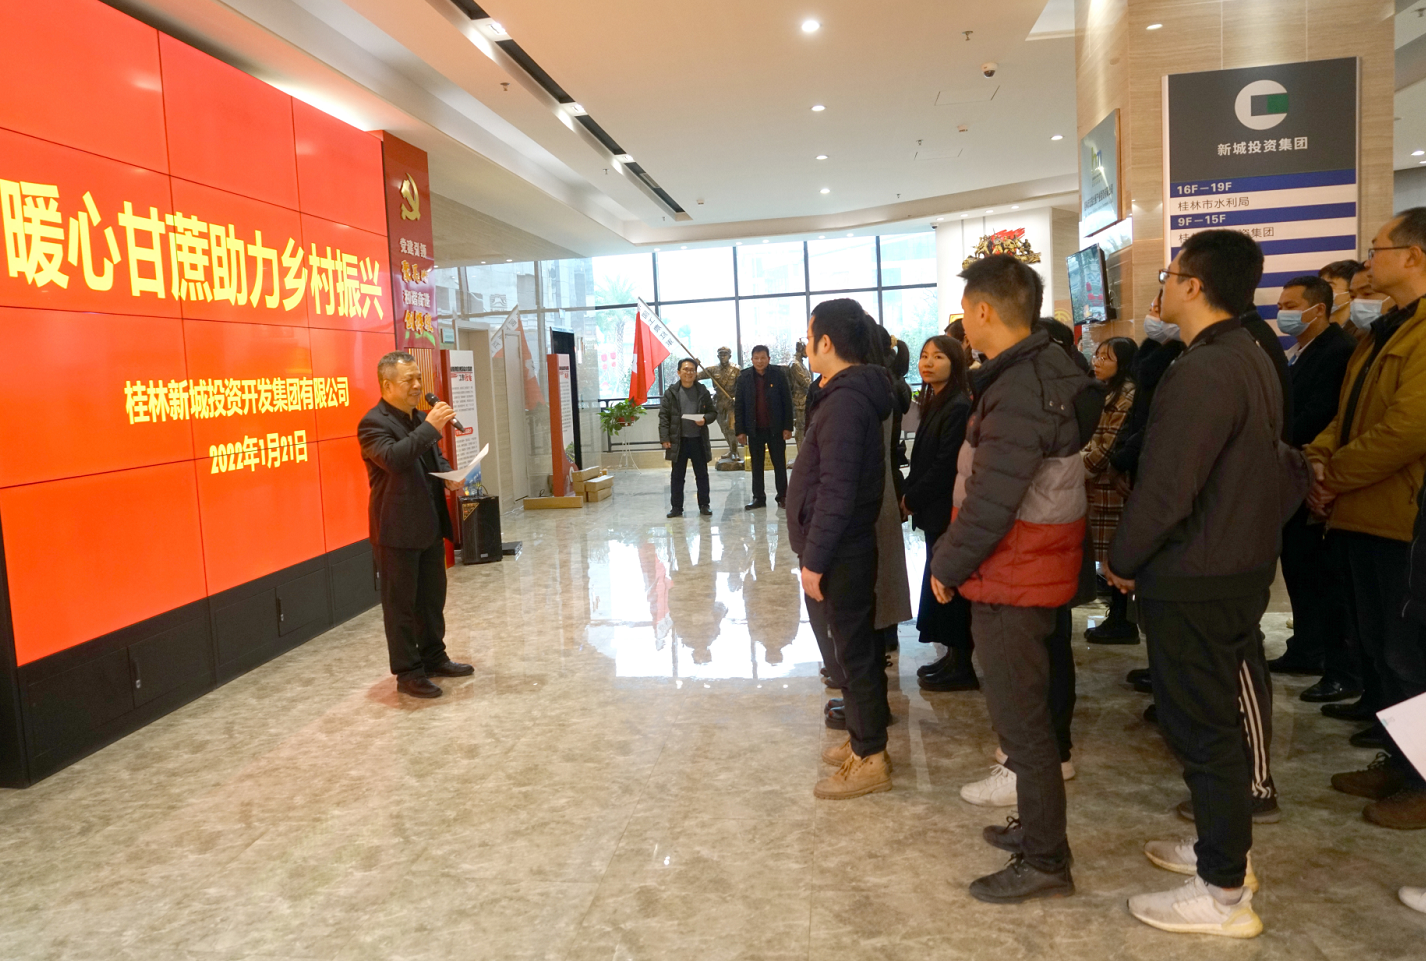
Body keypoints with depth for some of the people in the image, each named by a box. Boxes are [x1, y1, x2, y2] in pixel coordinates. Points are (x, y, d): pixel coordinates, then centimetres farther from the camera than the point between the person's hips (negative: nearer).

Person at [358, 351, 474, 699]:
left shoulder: (420, 419, 13)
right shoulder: (373, 423, -13)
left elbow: (436, 459, 24)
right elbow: (392, 458, -31)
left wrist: (451, 476, 2)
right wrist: (430, 427, -30)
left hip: (430, 526, 8)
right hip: (397, 531, -8)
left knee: (433, 598, 17)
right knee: (401, 604, 2)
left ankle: (434, 658, 30)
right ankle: (407, 672, 11)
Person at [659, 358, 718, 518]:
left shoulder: (703, 391, 4)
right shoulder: (671, 392, 0)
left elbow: (713, 411, 9)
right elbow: (664, 416, -1)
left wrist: (705, 419, -13)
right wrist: (665, 438, -9)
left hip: (698, 439, 1)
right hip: (678, 440, -1)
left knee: (702, 474, 8)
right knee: (677, 475, 5)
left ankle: (704, 505, 18)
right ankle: (676, 507, 13)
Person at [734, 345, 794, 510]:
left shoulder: (779, 374, -4)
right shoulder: (744, 377, 0)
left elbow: (787, 402, -3)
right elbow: (738, 405, 1)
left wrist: (787, 427, -7)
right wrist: (740, 431, -4)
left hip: (775, 428, -1)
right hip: (754, 429, 2)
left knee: (780, 464, 6)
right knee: (756, 465, 8)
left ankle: (782, 496, 14)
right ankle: (758, 497, 15)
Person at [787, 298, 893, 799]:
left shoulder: (845, 401, -21)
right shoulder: (851, 393, 12)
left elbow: (837, 491, -25)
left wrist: (814, 558, -21)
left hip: (839, 553, -10)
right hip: (842, 549, 10)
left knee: (851, 651, 1)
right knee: (849, 647, 19)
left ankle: (870, 759, 13)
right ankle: (862, 736, 34)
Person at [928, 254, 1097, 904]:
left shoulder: (1021, 391, -23)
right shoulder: (1047, 369, 9)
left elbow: (991, 501, -25)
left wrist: (947, 564, -11)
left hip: (1012, 578, -10)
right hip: (1034, 566, 10)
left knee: (1020, 718, 1)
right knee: (1026, 709, 21)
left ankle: (1044, 861, 15)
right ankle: (1038, 826, 36)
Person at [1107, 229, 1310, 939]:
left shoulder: (1203, 371, -23)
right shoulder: (1251, 358, 9)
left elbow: (1164, 488, -24)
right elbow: (1276, 466, 16)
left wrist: (1123, 560, -10)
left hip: (1193, 583, -10)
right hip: (1238, 566, 10)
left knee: (1202, 728, 1)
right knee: (1217, 719, 21)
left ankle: (1223, 895, 14)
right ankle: (1223, 847, 37)